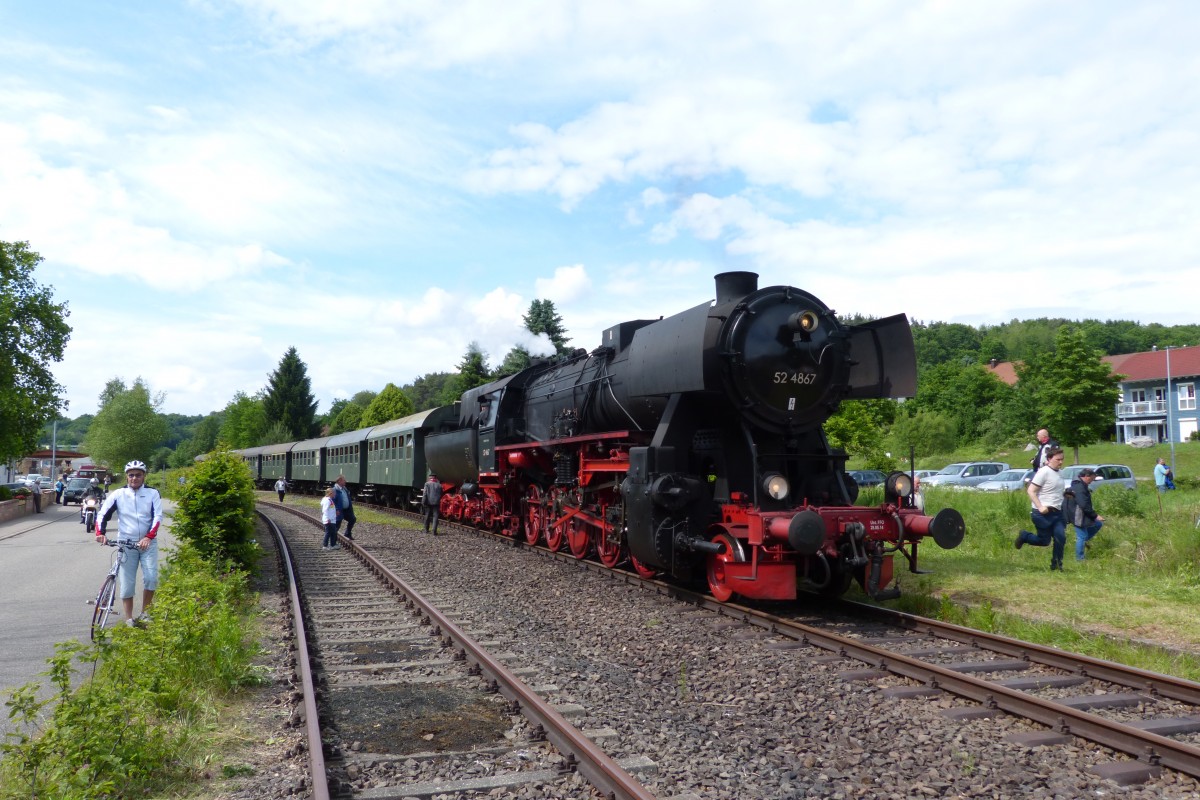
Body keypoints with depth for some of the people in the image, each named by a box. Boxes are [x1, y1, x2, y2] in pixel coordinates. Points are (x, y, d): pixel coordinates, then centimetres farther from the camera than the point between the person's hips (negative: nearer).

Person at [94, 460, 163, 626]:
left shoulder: (152, 493, 0)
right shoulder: (118, 494, 2)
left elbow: (157, 517, -7)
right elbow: (103, 514, -1)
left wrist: (148, 537, -22)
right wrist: (100, 533, -19)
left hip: (148, 542, -1)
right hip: (126, 543, 1)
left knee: (151, 578, -13)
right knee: (126, 583, 3)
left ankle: (144, 613, 7)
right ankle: (129, 619, 13)